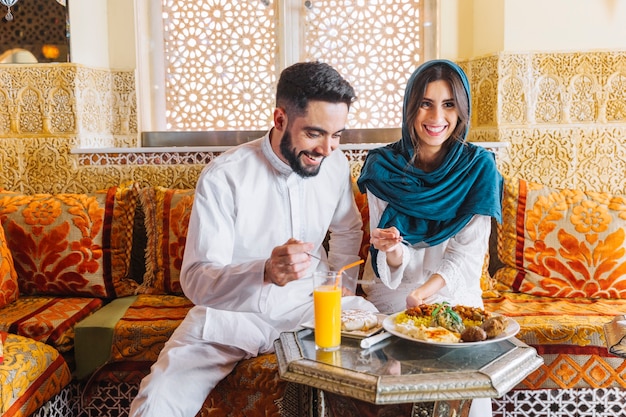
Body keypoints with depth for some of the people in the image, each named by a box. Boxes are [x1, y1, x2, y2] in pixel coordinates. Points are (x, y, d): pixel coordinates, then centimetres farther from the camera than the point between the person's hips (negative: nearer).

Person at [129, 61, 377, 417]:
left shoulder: (336, 164, -4)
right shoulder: (223, 177, -19)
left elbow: (347, 230, 17)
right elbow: (196, 281, -23)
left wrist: (343, 288, 5)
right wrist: (266, 271, -41)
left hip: (309, 306, 4)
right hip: (231, 312, -3)